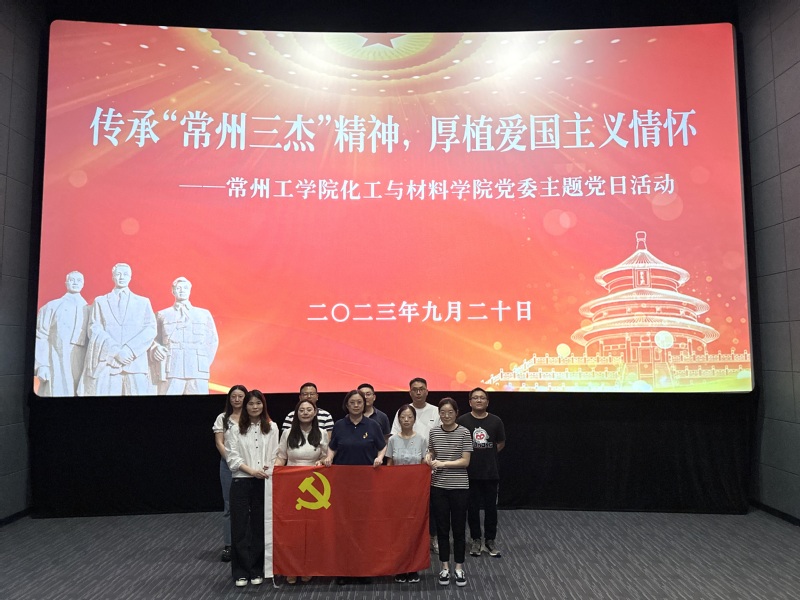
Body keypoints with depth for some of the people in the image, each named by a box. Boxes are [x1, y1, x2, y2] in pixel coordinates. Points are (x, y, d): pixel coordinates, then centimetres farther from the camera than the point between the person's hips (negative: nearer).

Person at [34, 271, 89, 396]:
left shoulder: (88, 310, 12)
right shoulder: (51, 307, 6)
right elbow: (40, 337, 1)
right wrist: (41, 365, -8)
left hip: (81, 367, 2)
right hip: (56, 365, -2)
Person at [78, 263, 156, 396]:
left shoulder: (143, 302, 18)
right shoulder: (100, 301, 17)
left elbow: (150, 330, 5)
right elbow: (95, 330, 4)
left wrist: (129, 349, -10)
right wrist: (116, 351, -10)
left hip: (136, 363, 0)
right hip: (106, 363, 0)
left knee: (138, 392, -10)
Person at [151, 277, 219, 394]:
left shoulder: (204, 314, 21)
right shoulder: (162, 315, 20)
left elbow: (213, 340, 16)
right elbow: (153, 339, 12)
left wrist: (205, 363, 5)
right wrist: (155, 349, -9)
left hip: (198, 370, 1)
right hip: (171, 370, 0)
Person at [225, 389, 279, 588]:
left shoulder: (272, 428, 5)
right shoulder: (236, 429, 3)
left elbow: (275, 455, 5)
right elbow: (233, 457, -3)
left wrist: (268, 470, -11)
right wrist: (252, 471, -13)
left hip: (264, 482, 1)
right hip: (241, 482, -1)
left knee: (260, 526, 6)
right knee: (240, 527, 1)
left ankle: (257, 571, 18)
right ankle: (241, 572, 13)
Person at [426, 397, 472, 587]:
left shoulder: (464, 433, -8)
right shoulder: (434, 432, 3)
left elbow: (465, 461, -11)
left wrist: (443, 463, -19)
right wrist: (428, 456, -6)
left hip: (459, 487, -3)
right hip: (439, 487, 3)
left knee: (459, 528, 7)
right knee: (442, 528, 9)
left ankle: (459, 568, 21)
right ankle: (445, 567, 22)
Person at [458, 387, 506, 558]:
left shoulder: (495, 421, -2)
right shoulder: (462, 420, -7)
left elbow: (501, 443, 10)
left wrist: (487, 455, 4)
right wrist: (471, 455, 1)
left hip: (491, 472, 1)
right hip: (470, 472, -1)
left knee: (491, 507, 8)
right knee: (473, 507, 8)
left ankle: (490, 541, 23)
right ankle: (476, 540, 23)